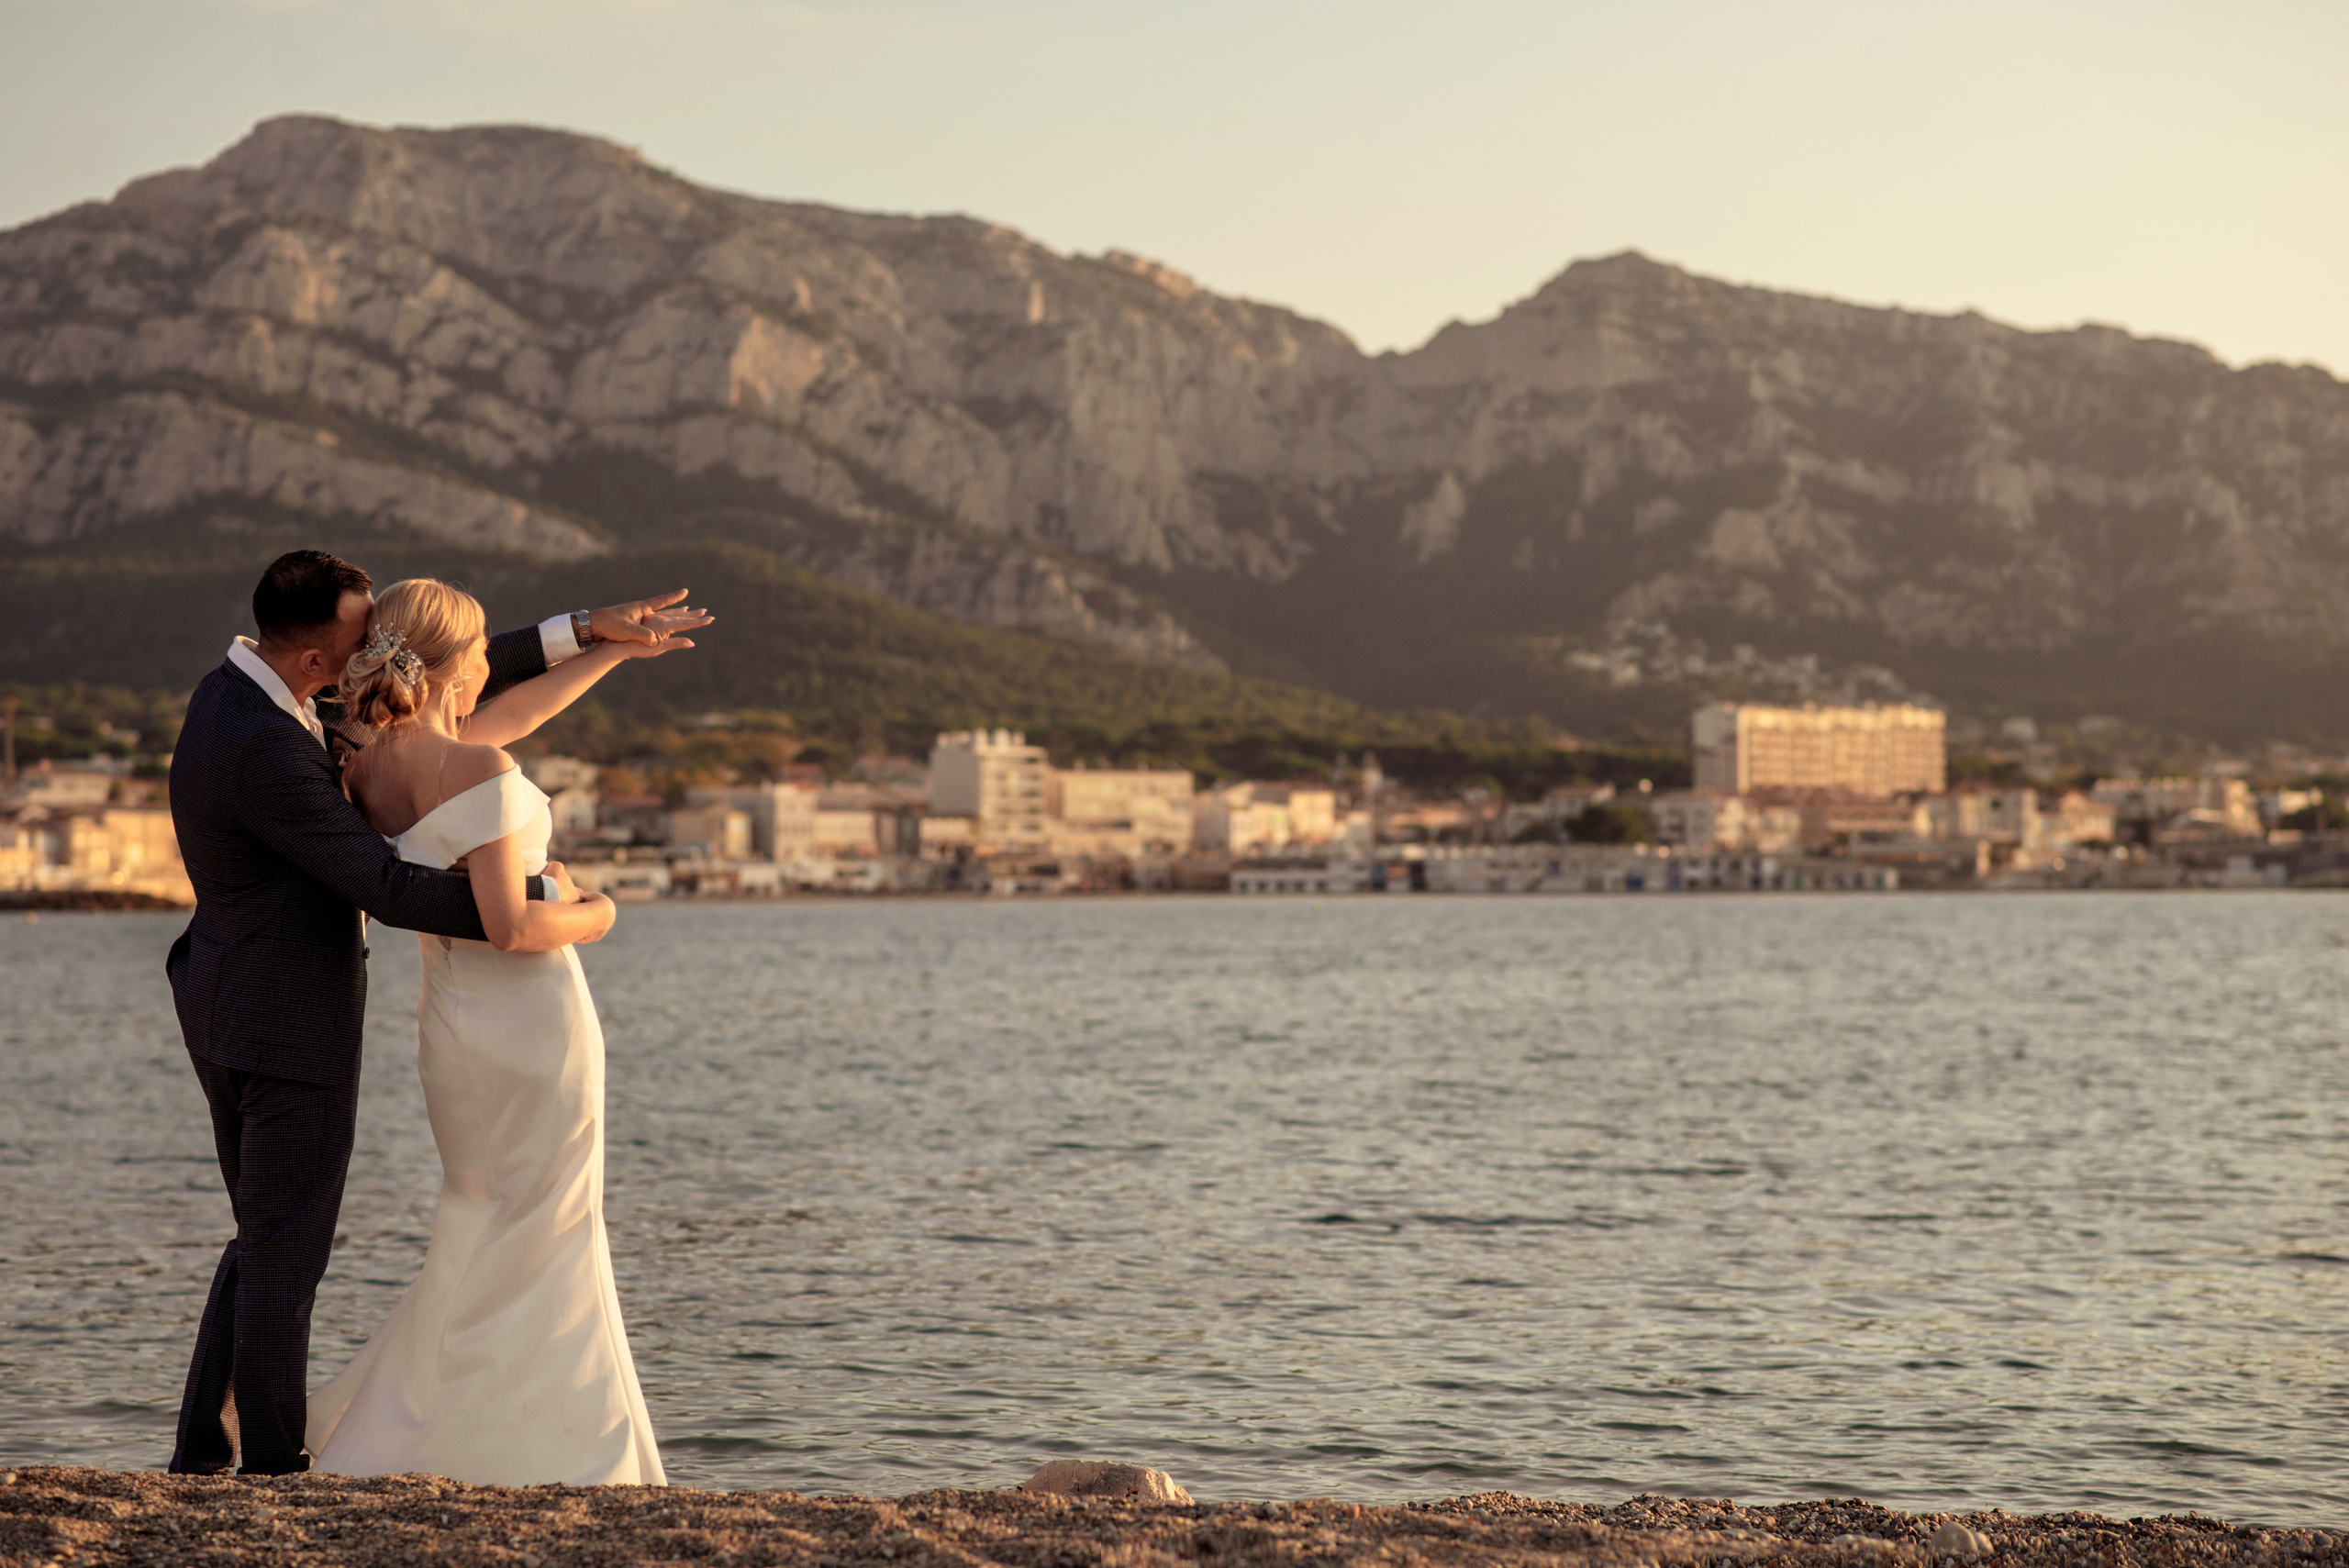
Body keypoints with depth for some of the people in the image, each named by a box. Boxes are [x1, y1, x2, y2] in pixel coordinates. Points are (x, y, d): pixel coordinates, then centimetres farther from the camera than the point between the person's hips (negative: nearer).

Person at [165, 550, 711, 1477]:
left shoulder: (241, 692, 5)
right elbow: (389, 890, -26)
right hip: (291, 1023, -10)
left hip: (229, 1010, 10)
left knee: (265, 1244, 17)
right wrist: (544, 898, -15)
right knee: (286, 1251, 1)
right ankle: (275, 1468, 9)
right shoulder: (266, 748, -26)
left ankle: (201, 1452, 21)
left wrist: (584, 632, 4)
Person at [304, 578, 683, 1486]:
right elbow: (509, 924, -24)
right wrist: (590, 918, -4)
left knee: (523, 1235, 18)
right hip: (531, 1018, -8)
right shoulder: (478, 775, -20)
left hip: (454, 1026, 8)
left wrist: (613, 650, 24)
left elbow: (505, 719, 18)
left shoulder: (368, 769, 4)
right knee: (524, 1247, 3)